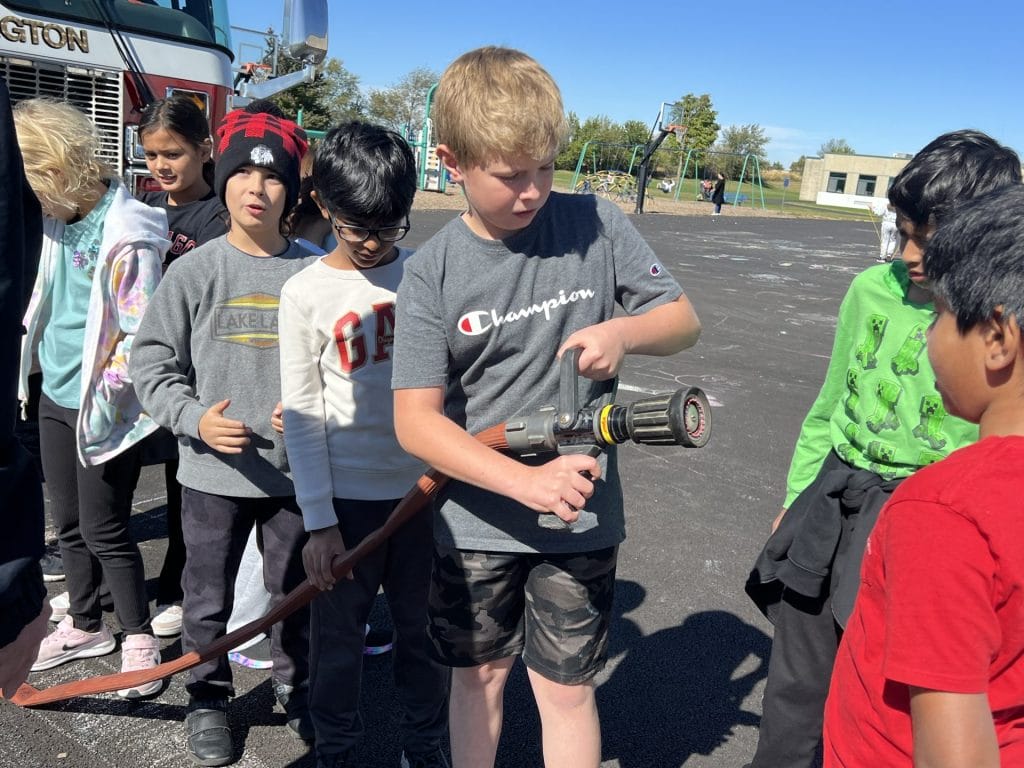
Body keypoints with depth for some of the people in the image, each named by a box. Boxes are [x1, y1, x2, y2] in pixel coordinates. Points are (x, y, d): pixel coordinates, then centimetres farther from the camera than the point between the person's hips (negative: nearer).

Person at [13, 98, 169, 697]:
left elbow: (141, 335, -21)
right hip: (55, 399, 8)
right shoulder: (60, 219, 4)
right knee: (68, 524, 18)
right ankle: (85, 626, 36)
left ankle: (139, 638, 21)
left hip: (103, 411, -8)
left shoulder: (127, 236, -21)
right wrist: (31, 360, 15)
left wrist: (101, 400, -18)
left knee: (104, 531, 2)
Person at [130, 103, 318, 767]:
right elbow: (153, 362, 0)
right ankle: (208, 700, 38)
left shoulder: (313, 271, -4)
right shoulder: (195, 271, -4)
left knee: (295, 592, 17)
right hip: (213, 471, 0)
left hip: (296, 469, 0)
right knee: (208, 599, 15)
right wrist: (194, 419, -14)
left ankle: (297, 689, 40)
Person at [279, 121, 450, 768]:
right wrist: (319, 521, -7)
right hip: (347, 495, -2)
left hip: (427, 486, 2)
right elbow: (301, 414, -5)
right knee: (340, 633, 12)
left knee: (425, 626, 15)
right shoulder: (307, 292, -6)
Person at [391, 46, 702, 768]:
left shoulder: (598, 225, -8)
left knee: (566, 687, 12)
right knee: (479, 675, 19)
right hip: (475, 520, 1)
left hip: (582, 516, 0)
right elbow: (416, 419, -16)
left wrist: (623, 330, -21)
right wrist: (523, 480, -29)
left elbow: (684, 320, 2)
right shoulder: (433, 273, -11)